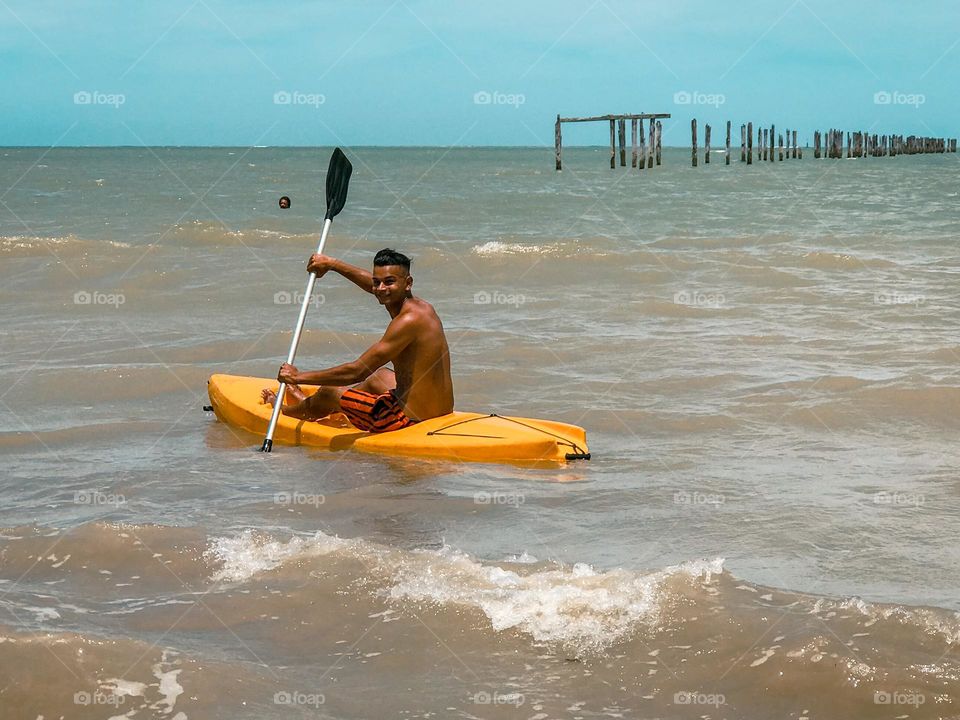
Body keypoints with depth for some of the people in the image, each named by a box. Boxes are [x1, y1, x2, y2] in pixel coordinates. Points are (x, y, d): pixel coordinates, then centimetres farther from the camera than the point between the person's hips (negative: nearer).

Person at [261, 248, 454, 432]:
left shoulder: (408, 321, -23)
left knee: (329, 392, 14)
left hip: (409, 421, -8)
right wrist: (331, 263, 33)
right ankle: (309, 405, 61)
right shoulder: (419, 305, 4)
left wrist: (299, 377, -13)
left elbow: (356, 372, -22)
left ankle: (285, 410, 48)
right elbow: (373, 283, 26)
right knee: (379, 376, 37)